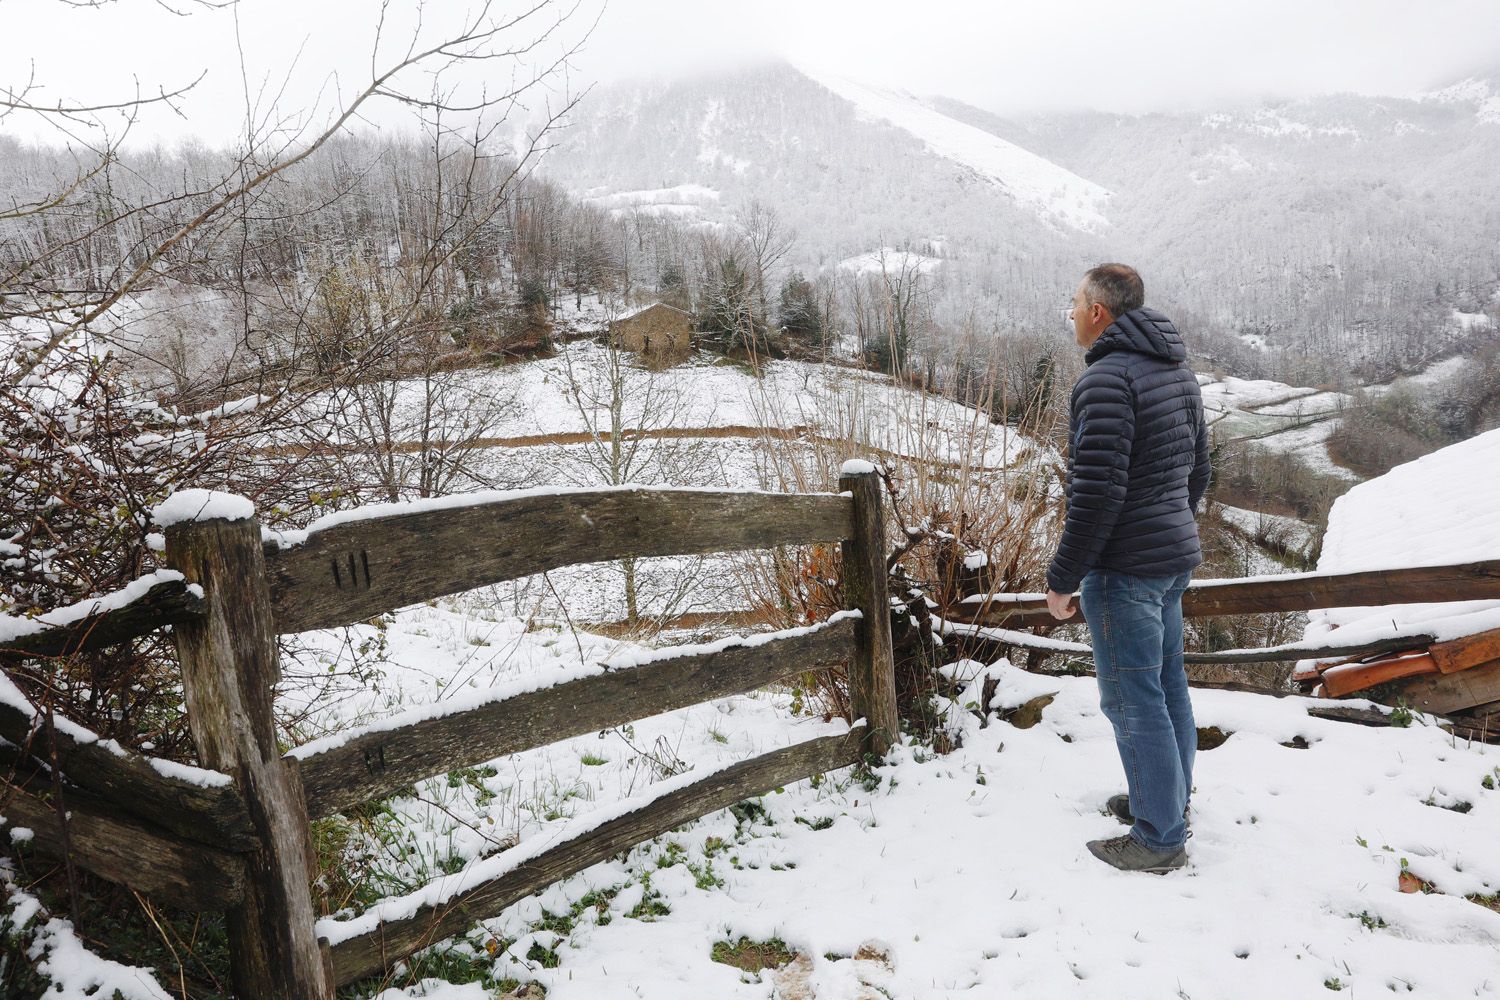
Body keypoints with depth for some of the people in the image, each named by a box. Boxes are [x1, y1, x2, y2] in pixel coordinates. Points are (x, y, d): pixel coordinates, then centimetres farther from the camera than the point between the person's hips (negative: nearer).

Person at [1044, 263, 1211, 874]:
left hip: (1125, 567, -10)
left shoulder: (1107, 377, -20)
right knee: (1167, 686, 20)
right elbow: (1198, 469, 18)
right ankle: (1169, 799, 35)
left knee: (1133, 699, 1)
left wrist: (1062, 578, -18)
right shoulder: (1177, 370, 11)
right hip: (1176, 558, 10)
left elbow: (1097, 492, -25)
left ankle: (1159, 838, 12)